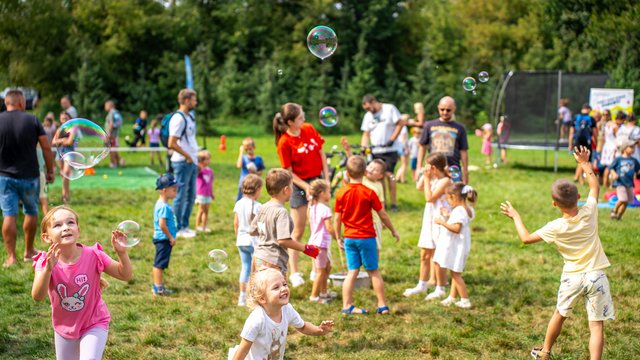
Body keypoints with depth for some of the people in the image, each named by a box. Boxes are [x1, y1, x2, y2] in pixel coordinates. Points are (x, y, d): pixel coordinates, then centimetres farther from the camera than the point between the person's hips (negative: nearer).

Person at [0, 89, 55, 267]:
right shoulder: (32, 120, -6)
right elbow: (46, 148, -6)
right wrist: (50, 170, 5)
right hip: (29, 177, 0)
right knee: (31, 212, 17)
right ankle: (29, 251, 27)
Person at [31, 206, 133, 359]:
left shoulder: (93, 256, -19)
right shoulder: (46, 261, -17)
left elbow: (125, 275, -13)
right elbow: (37, 296, -31)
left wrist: (121, 252, -31)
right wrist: (48, 269, -47)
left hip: (94, 325, -2)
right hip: (64, 328, 2)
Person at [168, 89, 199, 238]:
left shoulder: (189, 118, 14)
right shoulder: (178, 118, -15)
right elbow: (171, 143, -21)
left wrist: (194, 159, 11)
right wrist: (187, 156, -14)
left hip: (191, 162, 9)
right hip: (182, 163, -9)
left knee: (191, 196, 14)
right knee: (181, 196, -2)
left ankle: (185, 226, 24)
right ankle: (178, 229, 6)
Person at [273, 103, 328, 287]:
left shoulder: (309, 129, -1)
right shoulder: (284, 143, -16)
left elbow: (321, 153, 6)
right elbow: (289, 173, -12)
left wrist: (326, 178, 1)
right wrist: (307, 187, -19)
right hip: (300, 184, -5)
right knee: (298, 231, -1)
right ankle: (294, 273, 8)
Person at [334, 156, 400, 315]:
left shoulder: (341, 193, -3)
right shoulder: (369, 193, -10)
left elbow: (337, 219, 1)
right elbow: (383, 215, -3)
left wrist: (338, 238, 13)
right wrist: (394, 231, 10)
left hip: (349, 238, 3)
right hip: (366, 237, -3)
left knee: (352, 272, 8)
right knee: (374, 272, 7)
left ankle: (347, 306, 6)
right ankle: (382, 305, 13)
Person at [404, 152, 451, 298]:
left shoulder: (445, 181, -18)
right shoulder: (433, 178, 8)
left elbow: (429, 197, -20)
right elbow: (419, 187, 12)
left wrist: (427, 178, -15)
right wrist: (425, 176, 4)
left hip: (439, 221, -9)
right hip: (429, 219, 9)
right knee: (424, 254, 15)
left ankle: (440, 289, 10)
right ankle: (422, 285, 28)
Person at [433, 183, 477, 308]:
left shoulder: (459, 211, -22)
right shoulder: (468, 209, 8)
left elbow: (456, 228, -31)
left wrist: (442, 222, -26)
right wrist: (450, 218, 18)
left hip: (456, 246, -10)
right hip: (457, 246, 10)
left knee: (455, 273, -2)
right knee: (455, 273, 18)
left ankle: (465, 300, 0)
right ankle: (452, 297, 26)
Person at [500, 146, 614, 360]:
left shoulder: (555, 228, -13)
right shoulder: (589, 213, -11)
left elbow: (526, 238, -1)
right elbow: (595, 186, 7)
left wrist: (515, 216, 12)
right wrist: (585, 163, 18)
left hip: (572, 278, 1)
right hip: (596, 276, -1)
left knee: (560, 315, 23)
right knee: (596, 325, -1)